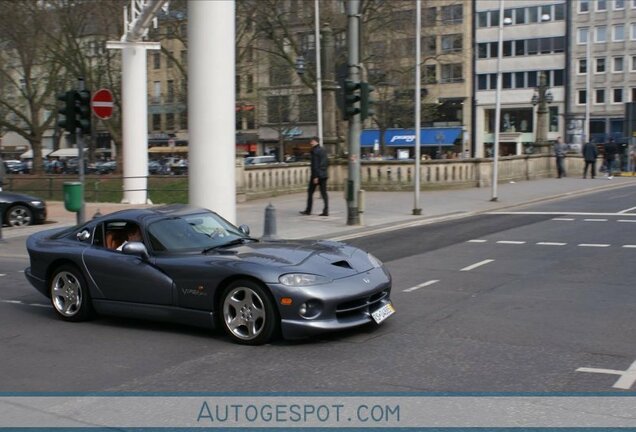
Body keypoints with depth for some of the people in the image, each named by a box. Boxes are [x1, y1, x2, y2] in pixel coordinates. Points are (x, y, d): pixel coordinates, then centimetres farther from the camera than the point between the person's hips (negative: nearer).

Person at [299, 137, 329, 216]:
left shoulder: (314, 151, -13)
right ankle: (326, 211, -2)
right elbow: (327, 162, 18)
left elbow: (315, 165, -18)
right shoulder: (323, 150, 13)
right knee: (324, 193, 4)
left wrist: (315, 176, -19)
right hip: (324, 175, 7)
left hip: (316, 175, -7)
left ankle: (308, 210, 11)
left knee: (310, 192, 6)